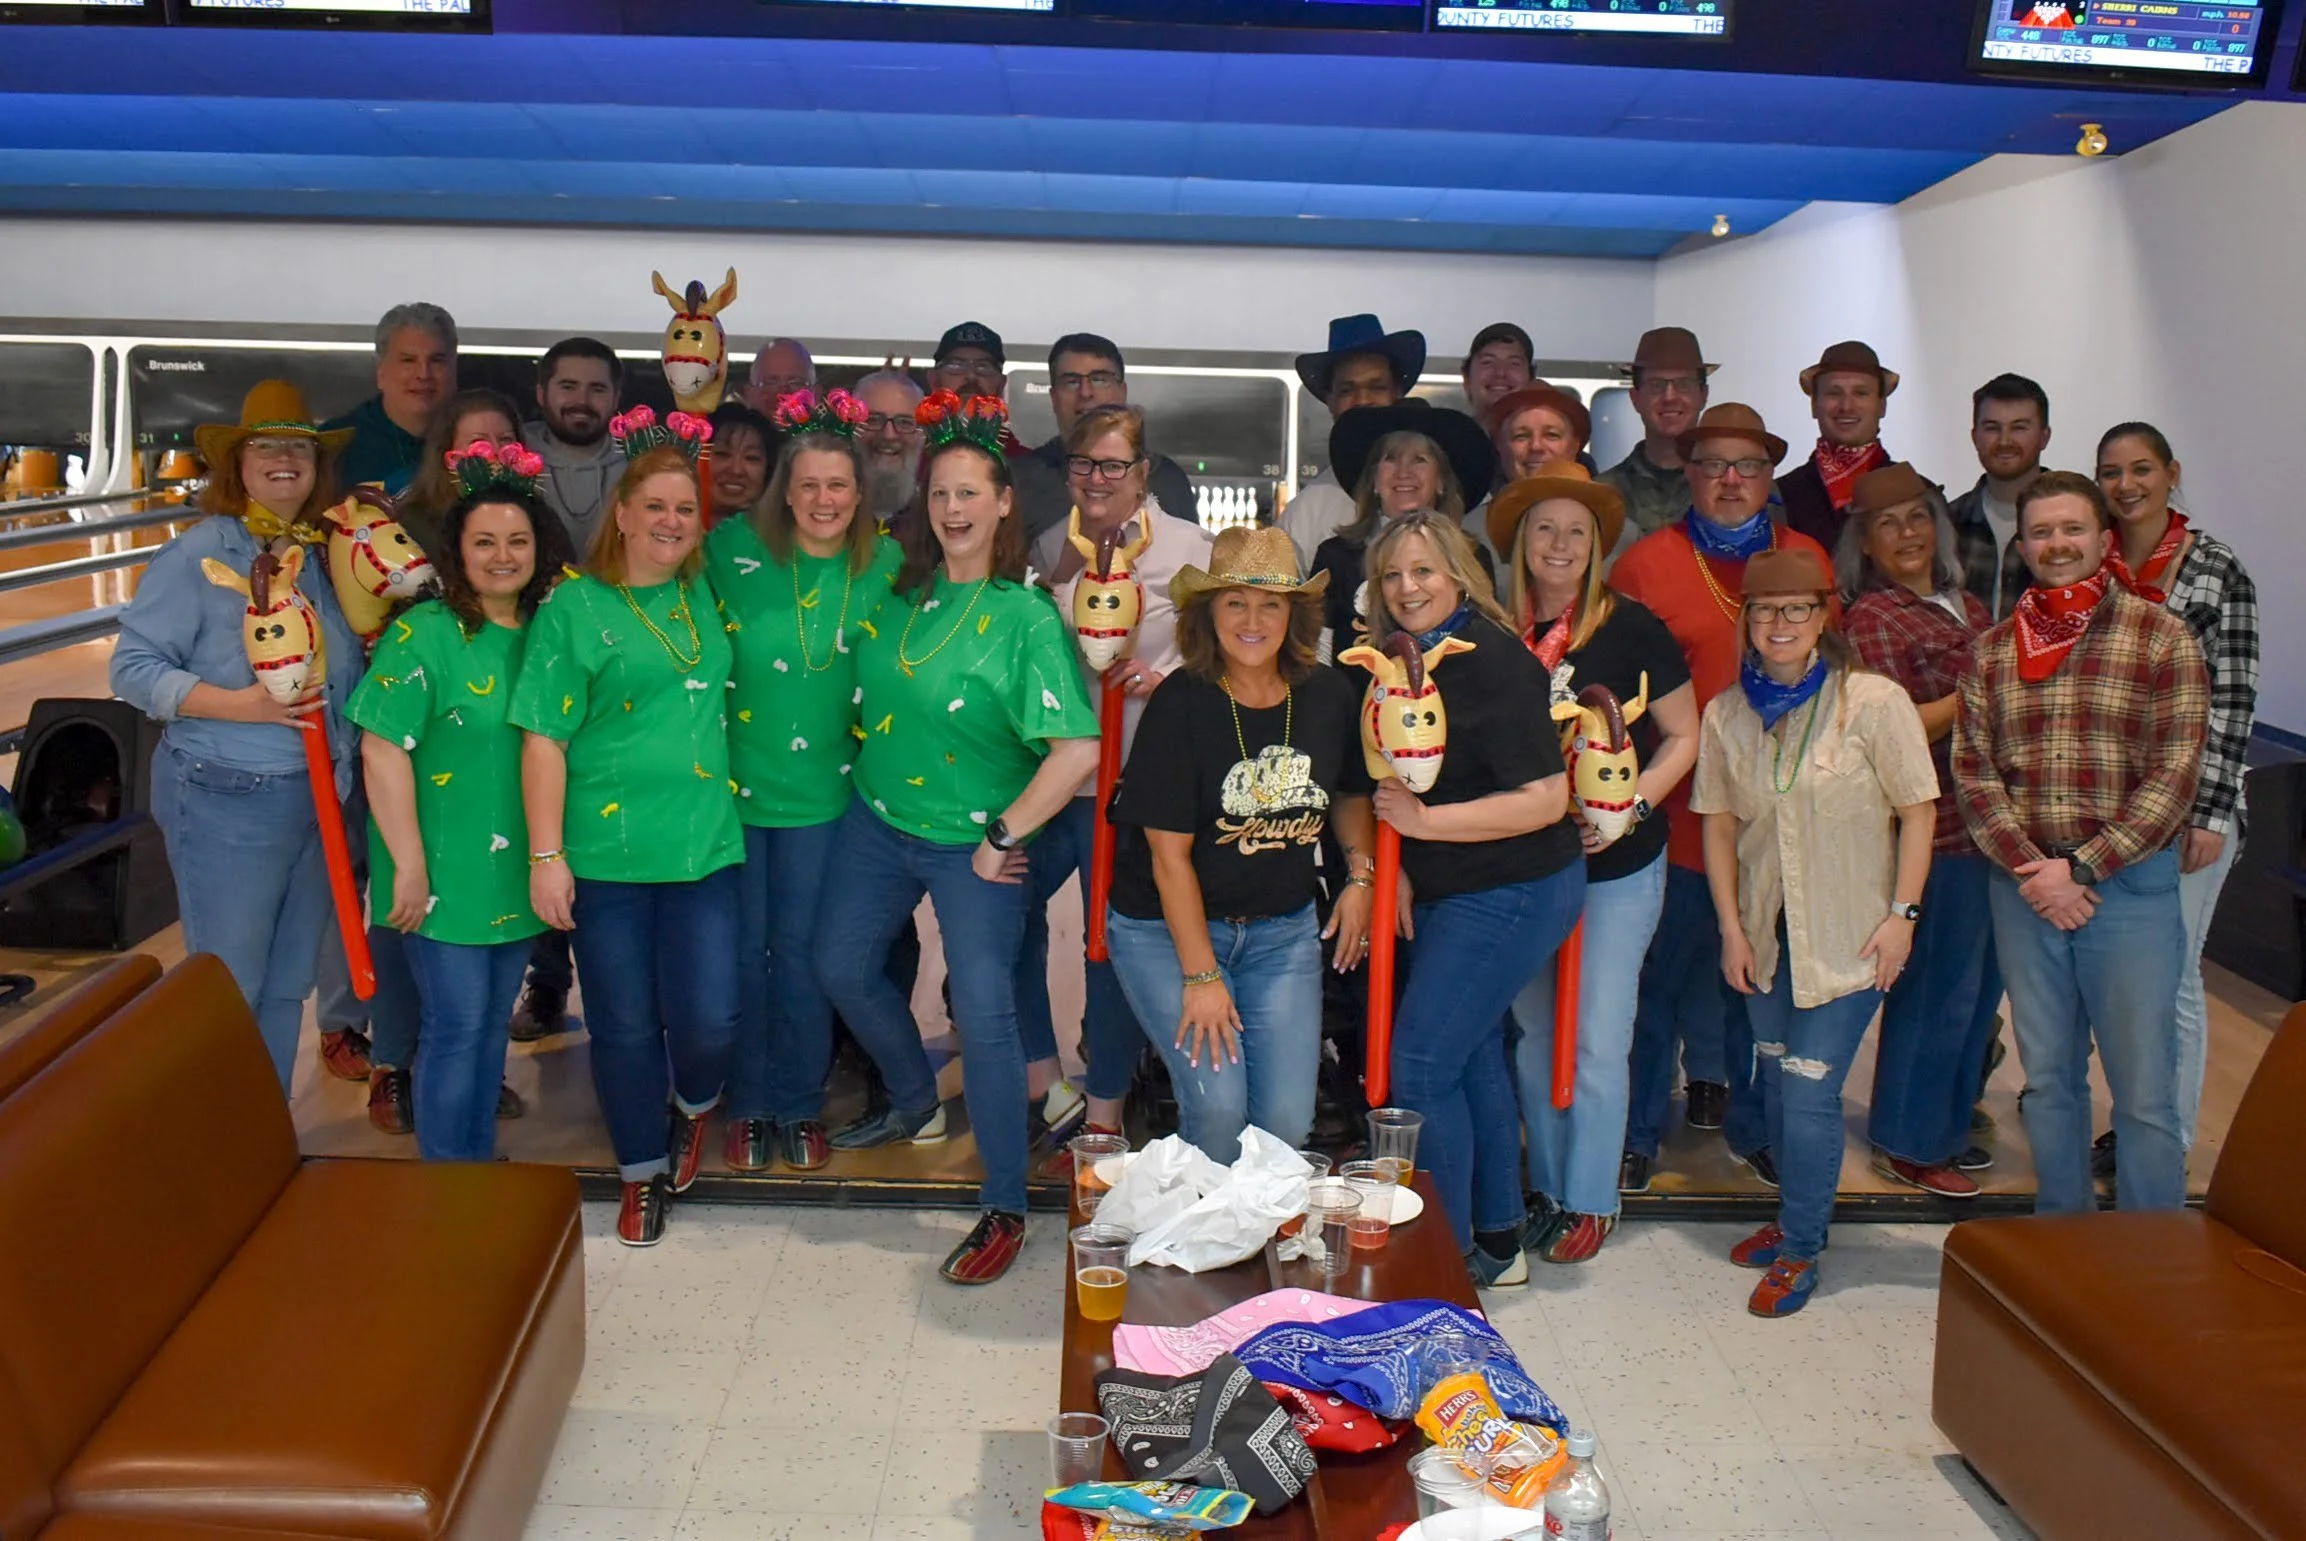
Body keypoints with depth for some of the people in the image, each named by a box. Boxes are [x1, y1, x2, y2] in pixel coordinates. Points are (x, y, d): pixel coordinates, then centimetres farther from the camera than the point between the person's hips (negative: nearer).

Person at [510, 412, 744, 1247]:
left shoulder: (705, 598, 10)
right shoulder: (575, 607, -3)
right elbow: (543, 737, -6)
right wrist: (545, 855, -10)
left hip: (706, 844, 3)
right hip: (605, 851, -3)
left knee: (708, 1018, -3)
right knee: (624, 1025, 7)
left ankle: (692, 1108, 32)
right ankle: (642, 1173, 28)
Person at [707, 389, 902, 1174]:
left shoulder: (884, 563, -2)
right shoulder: (734, 545, -7)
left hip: (822, 789, 1)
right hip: (734, 781, 0)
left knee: (803, 950, 8)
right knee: (741, 948, 10)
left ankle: (800, 1104, 25)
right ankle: (748, 1103, 27)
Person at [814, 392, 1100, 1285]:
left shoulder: (1027, 617, -17)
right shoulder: (902, 590, 0)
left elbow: (1078, 749, -23)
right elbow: (873, 699, 19)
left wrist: (1002, 838, -18)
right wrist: (872, 772, 8)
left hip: (972, 843, -6)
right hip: (878, 818, 7)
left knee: (984, 1013, -5)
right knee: (842, 967, 18)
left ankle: (1005, 1210, 9)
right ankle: (916, 1105, 44)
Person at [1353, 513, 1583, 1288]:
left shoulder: (1495, 663, -19)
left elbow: (1543, 800, -23)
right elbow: (1397, 783, 15)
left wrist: (1424, 821, -22)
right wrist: (1395, 870, 0)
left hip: (1512, 896, -9)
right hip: (1444, 896, 9)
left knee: (1421, 1064, -7)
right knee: (1471, 1054, 16)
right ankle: (1497, 1242, 31)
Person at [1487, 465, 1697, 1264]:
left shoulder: (1630, 627, -7)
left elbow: (1682, 737, -1)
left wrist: (1631, 807, -15)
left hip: (1616, 866, -3)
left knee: (1597, 1041, -1)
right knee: (1533, 1033, 12)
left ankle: (1591, 1201, 15)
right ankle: (1548, 1189, 27)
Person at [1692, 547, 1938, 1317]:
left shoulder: (1874, 701, -11)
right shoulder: (1725, 714, 0)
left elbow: (1917, 811, -7)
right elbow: (1719, 825, 5)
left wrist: (1901, 913, -11)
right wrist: (1731, 927, 0)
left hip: (1848, 935, -4)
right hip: (1767, 933, 4)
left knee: (1810, 1092, -5)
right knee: (1778, 1085, 15)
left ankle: (1799, 1251, 13)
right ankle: (1800, 1213, 36)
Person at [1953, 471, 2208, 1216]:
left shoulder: (2162, 638, -2)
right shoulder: (1992, 650, 8)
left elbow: (2173, 778, -8)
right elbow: (1973, 770, 3)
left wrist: (2077, 867, -14)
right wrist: (2029, 871, -10)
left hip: (2130, 885, -3)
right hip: (2023, 889, 3)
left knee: (2143, 1090, 1)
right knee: (2047, 1079, 14)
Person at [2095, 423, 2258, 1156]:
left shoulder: (2218, 569, -5)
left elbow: (2233, 698, -8)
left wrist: (2209, 814, -13)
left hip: (2187, 803, -4)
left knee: (2170, 973, 2)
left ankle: (2170, 1145, 17)